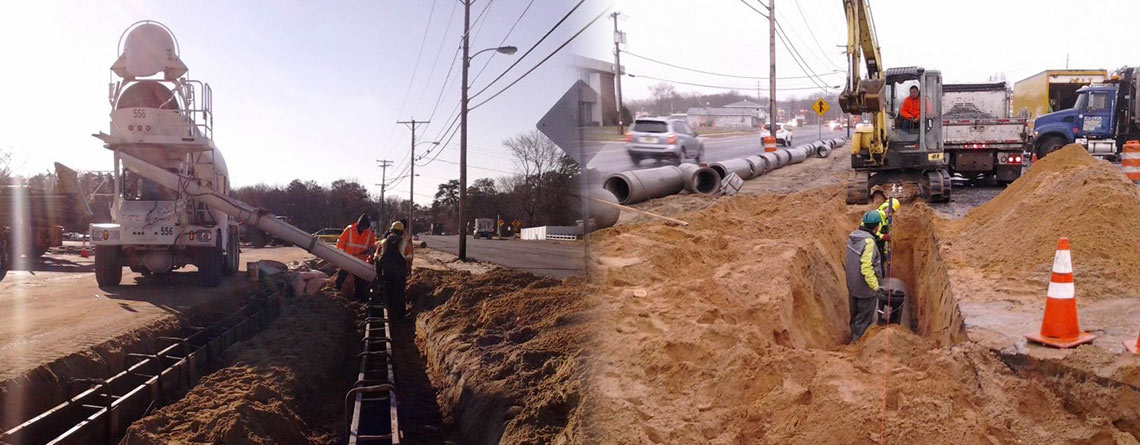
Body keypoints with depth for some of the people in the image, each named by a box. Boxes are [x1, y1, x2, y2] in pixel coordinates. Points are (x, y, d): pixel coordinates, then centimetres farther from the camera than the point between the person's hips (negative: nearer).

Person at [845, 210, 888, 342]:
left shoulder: (853, 236, -2)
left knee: (855, 315, 24)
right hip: (866, 288, -8)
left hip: (852, 285, 8)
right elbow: (867, 268, -30)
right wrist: (875, 286, -23)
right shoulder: (869, 242, -27)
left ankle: (854, 335, 40)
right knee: (864, 319, 8)